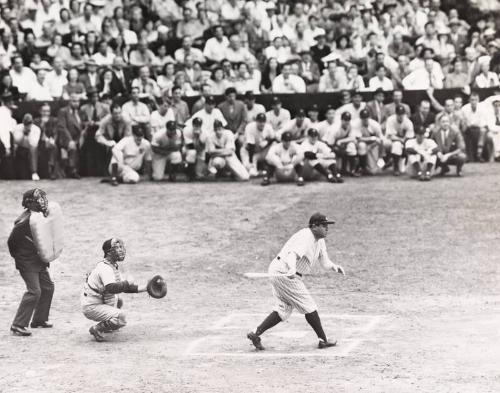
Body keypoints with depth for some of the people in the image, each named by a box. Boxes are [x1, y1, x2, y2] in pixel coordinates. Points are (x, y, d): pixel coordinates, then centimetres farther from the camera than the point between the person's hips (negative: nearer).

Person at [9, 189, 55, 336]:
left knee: (48, 287, 15)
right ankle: (18, 325, -11)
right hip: (27, 262, -9)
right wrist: (18, 256, -2)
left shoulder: (39, 216, 3)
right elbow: (12, 241, -14)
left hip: (39, 261, 9)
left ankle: (39, 320, 29)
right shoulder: (24, 221, -24)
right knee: (34, 291, -15)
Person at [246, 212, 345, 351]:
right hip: (284, 273, -11)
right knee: (308, 306, -3)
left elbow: (325, 262, 16)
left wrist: (334, 267, -6)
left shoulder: (320, 241, 12)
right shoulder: (305, 237, -20)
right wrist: (292, 270, -56)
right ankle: (323, 340, 5)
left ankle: (256, 334, 6)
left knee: (284, 310, 11)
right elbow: (293, 254, -37)